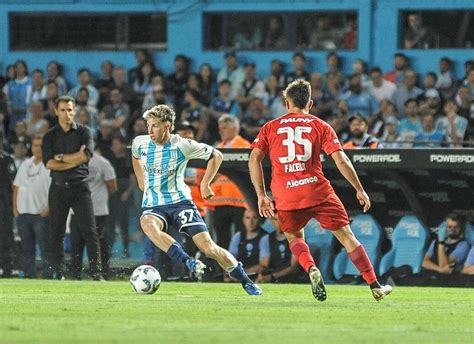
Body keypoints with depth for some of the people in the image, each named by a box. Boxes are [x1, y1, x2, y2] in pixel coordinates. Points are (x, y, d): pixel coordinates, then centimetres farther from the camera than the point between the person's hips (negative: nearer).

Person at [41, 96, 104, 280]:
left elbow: (86, 156, -10)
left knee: (90, 230, -8)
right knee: (56, 232, 2)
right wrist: (74, 160, -11)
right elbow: (48, 163, -5)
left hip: (79, 186, -2)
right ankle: (59, 273, 7)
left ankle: (97, 272, -9)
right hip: (58, 187, 2)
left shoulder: (84, 132, 5)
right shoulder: (50, 136, 8)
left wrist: (60, 157, -6)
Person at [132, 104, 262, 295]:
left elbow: (216, 156, 2)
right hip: (153, 206, 2)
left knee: (208, 247, -10)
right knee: (148, 225, -37)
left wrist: (205, 184, -1)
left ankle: (246, 281, 10)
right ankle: (189, 262, -37)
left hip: (179, 202, -2)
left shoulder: (182, 145, -11)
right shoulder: (140, 143, -1)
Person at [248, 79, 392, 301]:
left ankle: (311, 269, -6)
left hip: (286, 198, 1)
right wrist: (360, 190, 6)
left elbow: (254, 159, 1)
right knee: (346, 235, 5)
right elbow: (341, 161, 0)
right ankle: (375, 286, 2)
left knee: (294, 237, 24)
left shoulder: (270, 128, 11)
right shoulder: (320, 126, 8)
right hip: (318, 191, -1)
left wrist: (261, 195, 5)